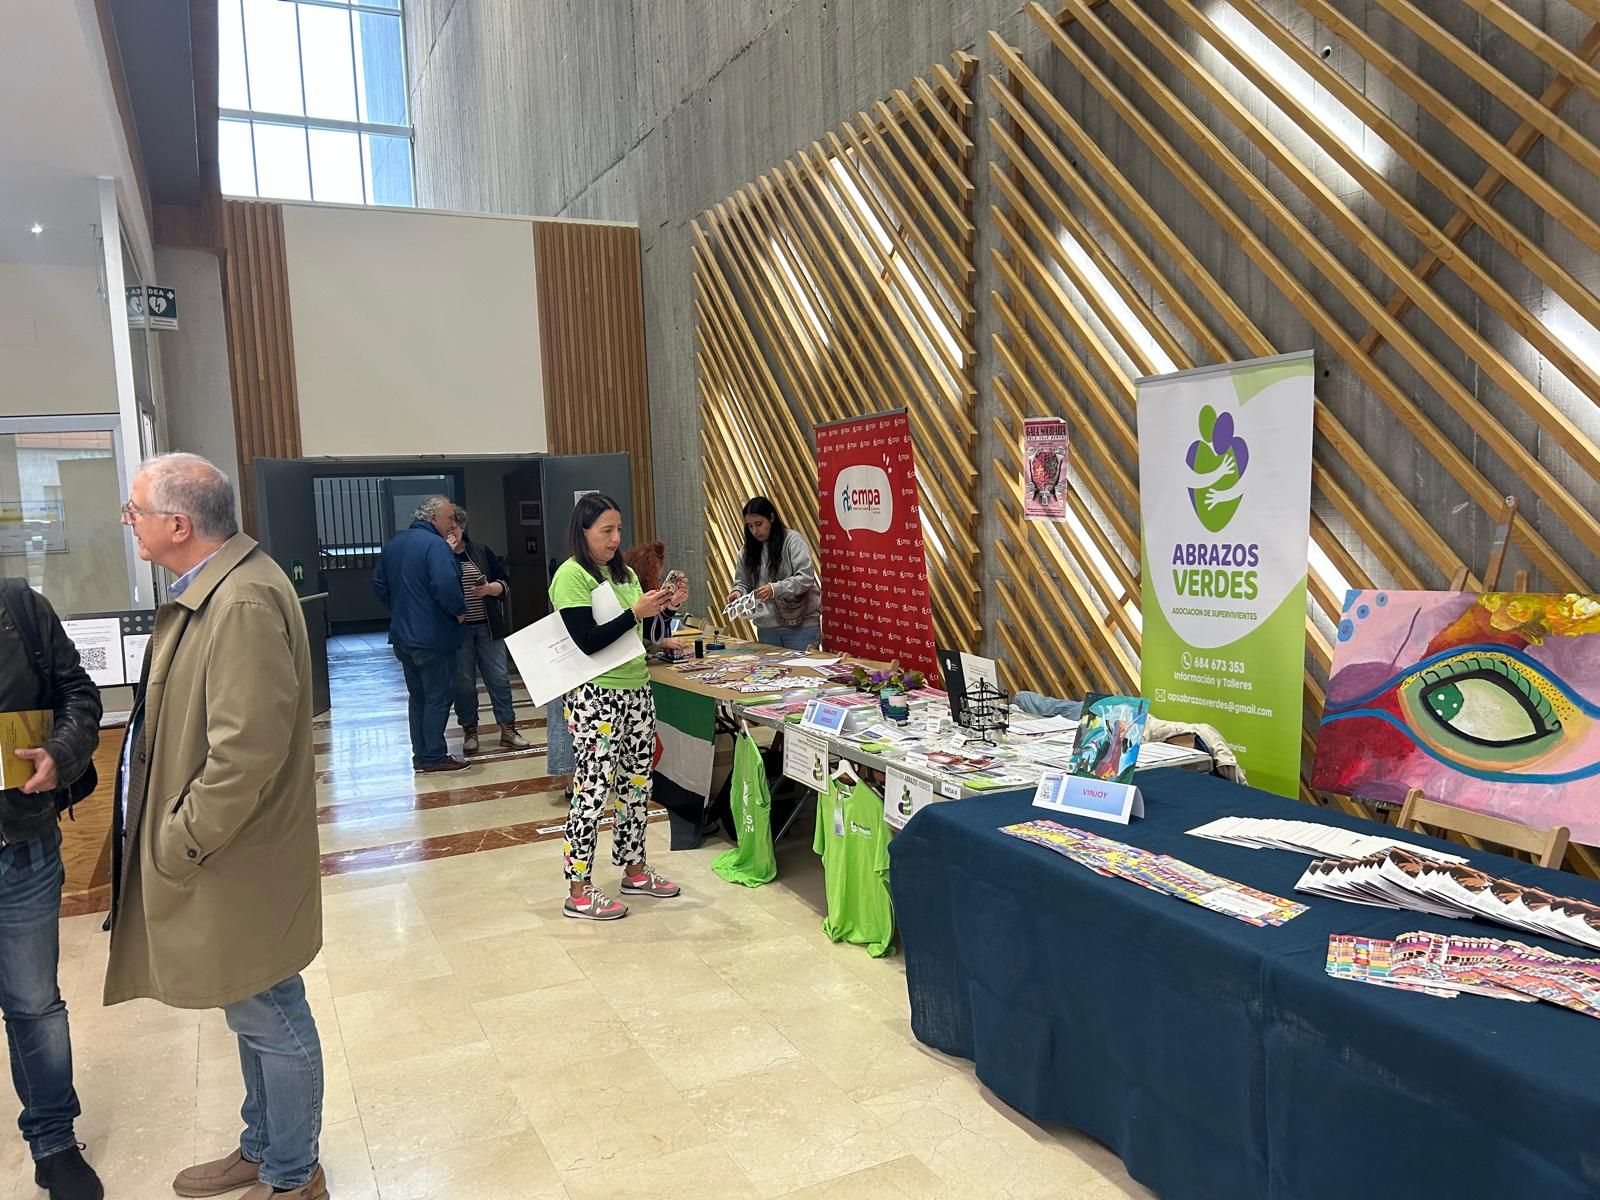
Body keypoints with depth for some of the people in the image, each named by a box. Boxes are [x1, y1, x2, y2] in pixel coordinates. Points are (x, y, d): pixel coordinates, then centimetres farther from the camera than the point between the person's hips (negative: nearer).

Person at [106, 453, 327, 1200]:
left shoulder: (244, 602, -24)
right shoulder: (209, 588, 8)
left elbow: (247, 751, -28)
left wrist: (179, 844, -17)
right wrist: (170, 835, 12)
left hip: (234, 863, -10)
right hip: (216, 855, 10)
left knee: (269, 1019, 8)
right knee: (256, 1015, 23)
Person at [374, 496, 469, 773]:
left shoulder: (392, 544, 11)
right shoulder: (435, 545, -17)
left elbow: (379, 584, 18)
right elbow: (446, 586, -29)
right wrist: (459, 610, -13)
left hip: (402, 635, 8)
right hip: (433, 636, -8)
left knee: (418, 696, 17)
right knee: (439, 697, 1)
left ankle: (420, 755, 21)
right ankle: (434, 757, 5)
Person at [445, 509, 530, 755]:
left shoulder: (481, 551, 7)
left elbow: (505, 583, 8)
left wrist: (489, 588, -12)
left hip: (488, 626, 2)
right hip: (457, 630, -2)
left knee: (498, 677, 2)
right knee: (463, 682, 4)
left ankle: (508, 729, 8)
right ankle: (469, 731, 17)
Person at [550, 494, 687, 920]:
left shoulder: (623, 573, 12)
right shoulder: (572, 575, -12)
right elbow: (585, 642, -19)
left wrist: (663, 608, 0)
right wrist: (635, 613, -21)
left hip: (635, 689, 8)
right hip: (596, 696, -8)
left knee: (637, 784, 15)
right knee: (593, 789, -3)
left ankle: (634, 870, 30)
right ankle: (578, 893, 8)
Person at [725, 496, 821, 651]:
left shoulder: (793, 541, -8)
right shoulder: (748, 550, 8)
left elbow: (806, 577, -16)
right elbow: (742, 581, 15)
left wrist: (775, 589, -28)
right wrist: (738, 591, -8)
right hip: (766, 627, 5)